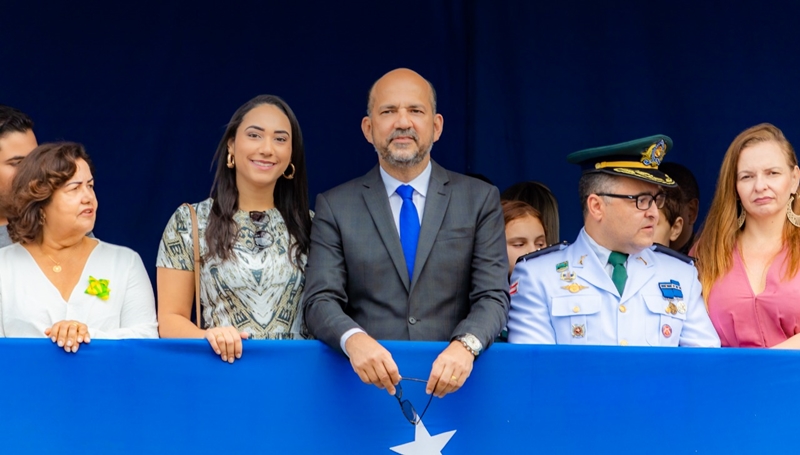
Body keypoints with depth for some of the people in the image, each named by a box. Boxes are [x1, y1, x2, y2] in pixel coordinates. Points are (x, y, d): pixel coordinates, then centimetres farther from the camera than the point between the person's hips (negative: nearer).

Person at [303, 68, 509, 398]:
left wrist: (465, 345, -17)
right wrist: (354, 340, -19)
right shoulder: (335, 206, 10)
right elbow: (321, 301, 2)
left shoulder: (480, 199, 11)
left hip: (450, 386, 0)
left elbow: (493, 296, 4)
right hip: (368, 384, 0)